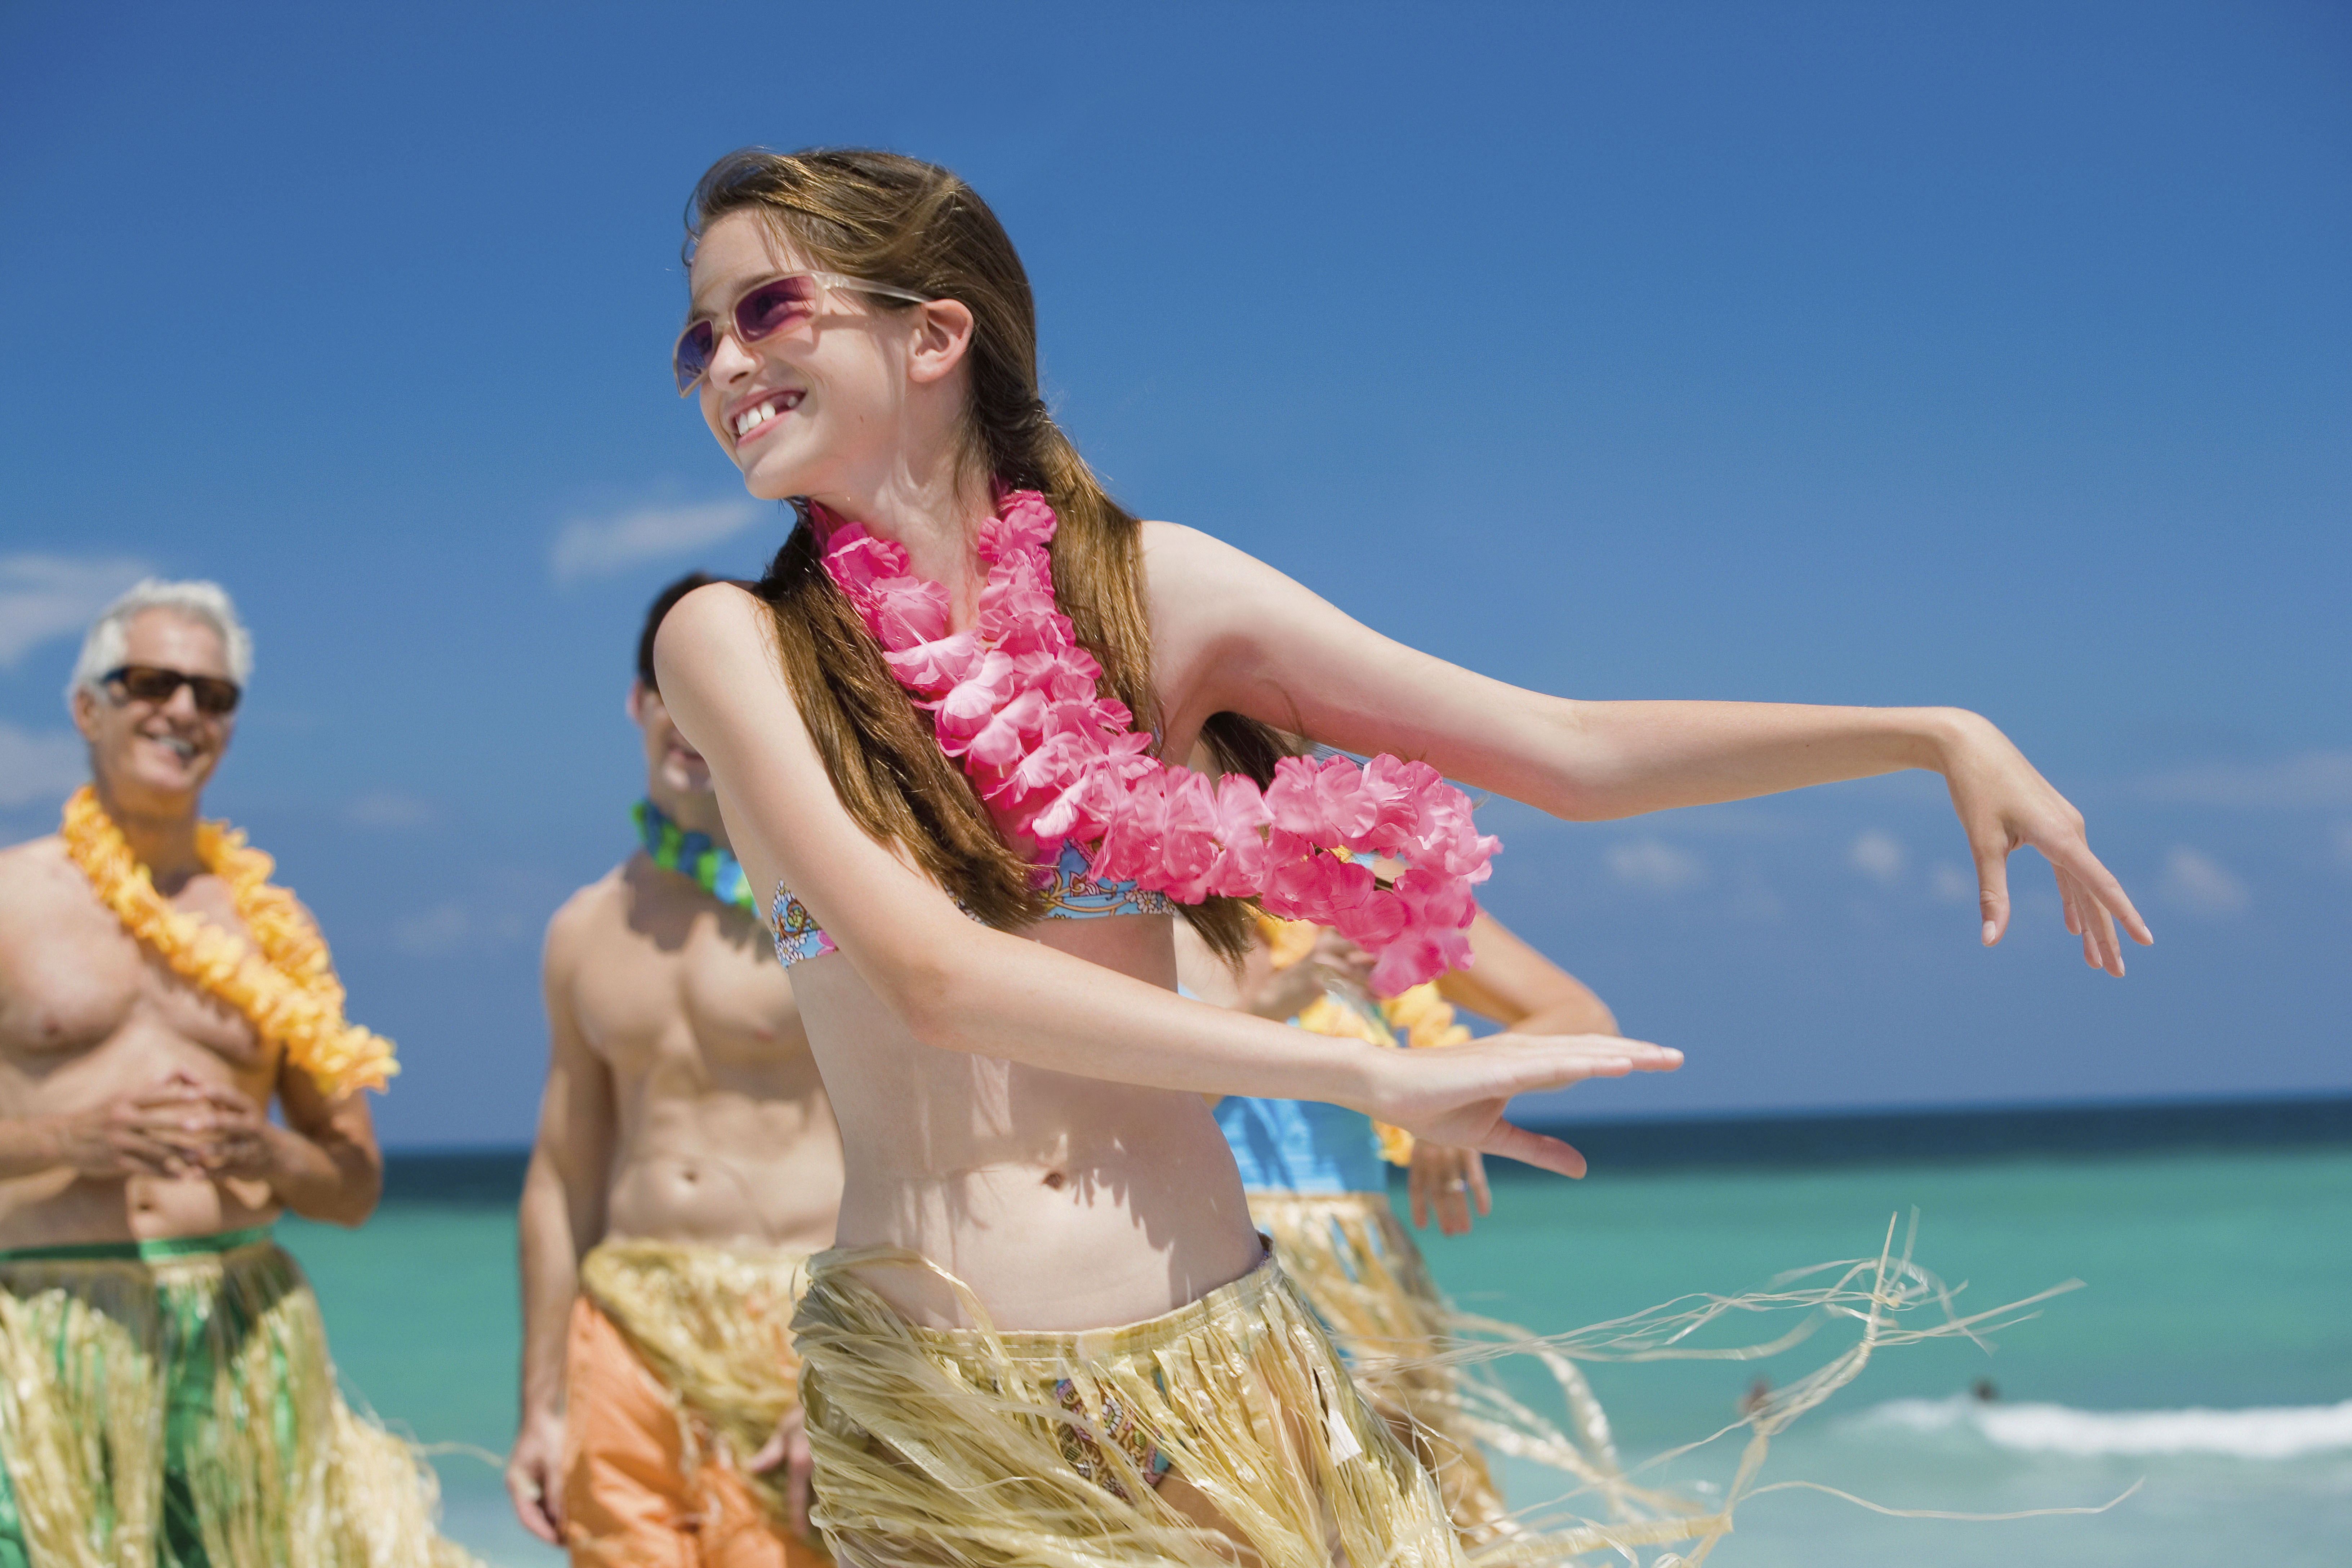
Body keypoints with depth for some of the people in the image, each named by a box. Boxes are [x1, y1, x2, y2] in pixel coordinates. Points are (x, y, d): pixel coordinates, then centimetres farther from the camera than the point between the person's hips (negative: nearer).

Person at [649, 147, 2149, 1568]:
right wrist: (1377, 1076, -20)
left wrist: (1939, 733, -4)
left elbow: (1573, 752, 2)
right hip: (932, 1414, -2)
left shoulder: (1150, 588, 1)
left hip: (1213, 1371, 2)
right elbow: (933, 976, -19)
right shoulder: (736, 642, -6)